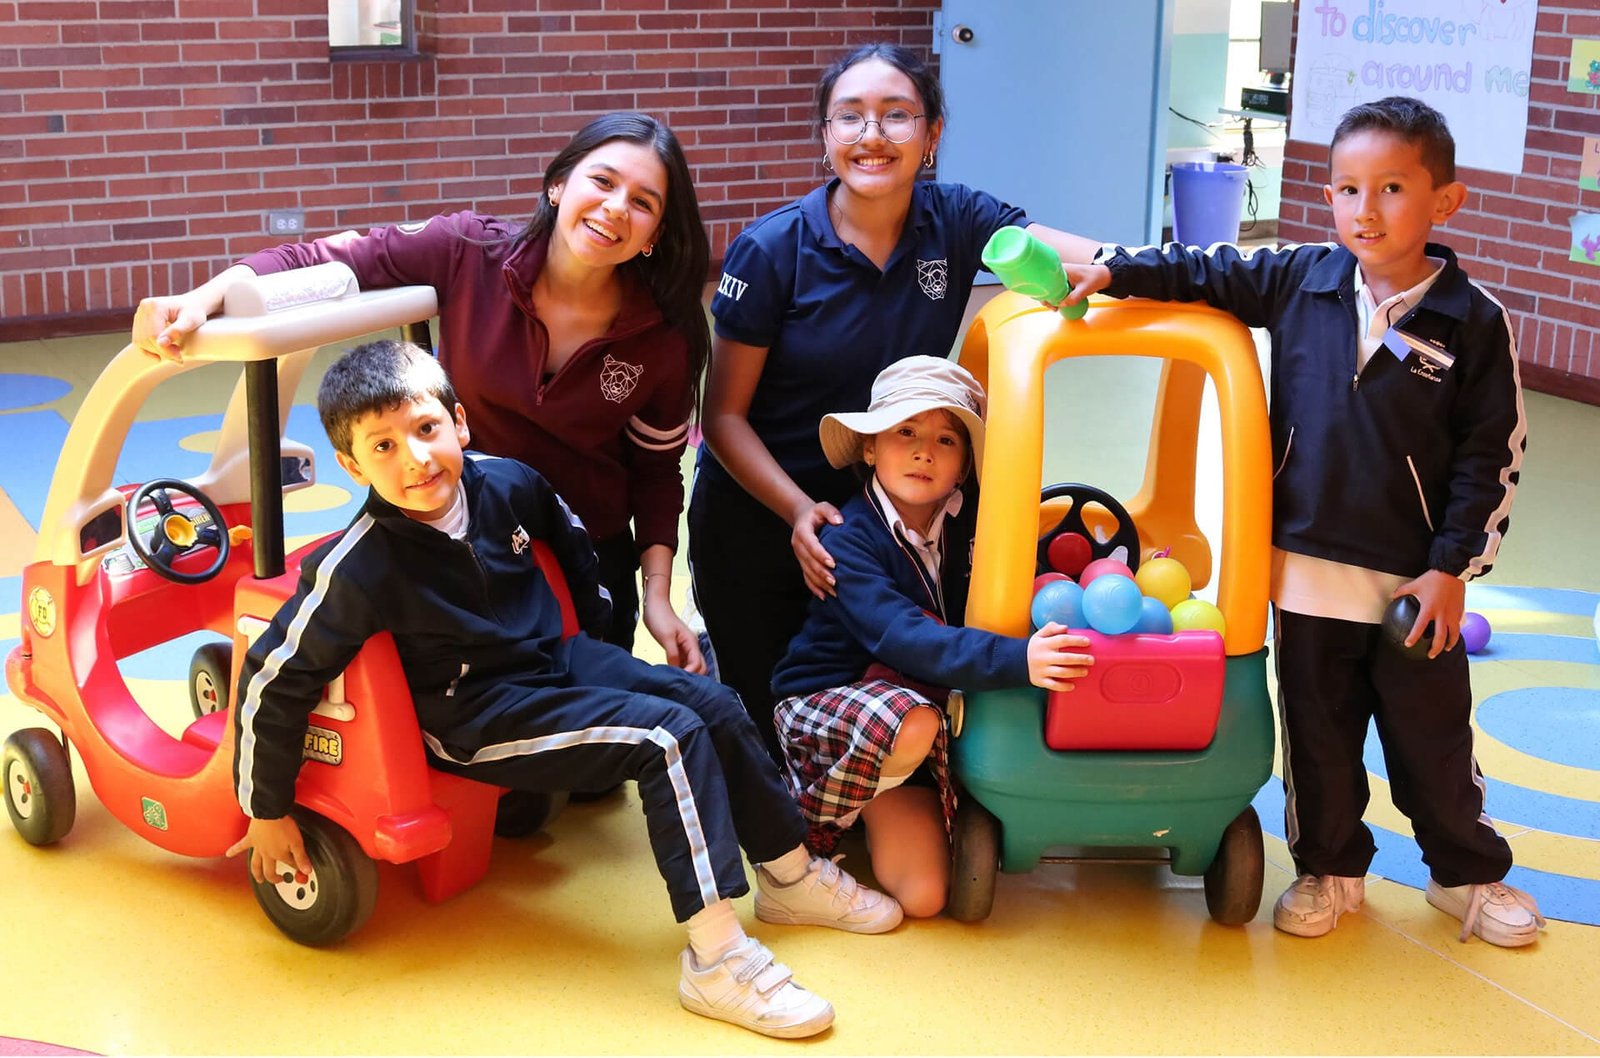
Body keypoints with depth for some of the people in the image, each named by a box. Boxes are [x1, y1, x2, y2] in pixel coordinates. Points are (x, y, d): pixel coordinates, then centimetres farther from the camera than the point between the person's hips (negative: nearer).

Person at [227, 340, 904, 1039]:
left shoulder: (506, 483, -9)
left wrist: (593, 616, 27)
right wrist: (266, 811, -11)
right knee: (670, 736, -22)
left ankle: (792, 879, 18)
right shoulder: (357, 568, -25)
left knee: (715, 706, -2)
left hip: (558, 658, 7)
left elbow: (567, 533, 16)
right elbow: (272, 680, -19)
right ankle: (717, 962, -20)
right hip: (474, 718, -7)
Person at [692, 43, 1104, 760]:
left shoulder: (955, 222, -7)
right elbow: (725, 414, -12)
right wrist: (800, 511, -24)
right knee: (768, 725, 7)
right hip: (757, 521, -2)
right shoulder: (772, 251, -16)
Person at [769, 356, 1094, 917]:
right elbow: (906, 640, -35)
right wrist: (1017, 660, -47)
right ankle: (807, 832, -12)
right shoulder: (849, 540, -20)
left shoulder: (971, 522, -3)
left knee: (923, 894, -17)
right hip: (822, 701, -4)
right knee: (910, 726, -40)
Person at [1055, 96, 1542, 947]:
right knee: (1318, 731, 14)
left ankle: (1467, 873, 32)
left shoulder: (1474, 323, -9)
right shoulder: (1298, 281, -1)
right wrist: (1112, 272, -3)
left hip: (1416, 577, -2)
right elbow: (1204, 274, 10)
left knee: (1432, 734, 12)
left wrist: (1453, 566, -9)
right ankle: (1328, 868, 32)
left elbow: (1492, 456, -6)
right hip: (1308, 565, 2)